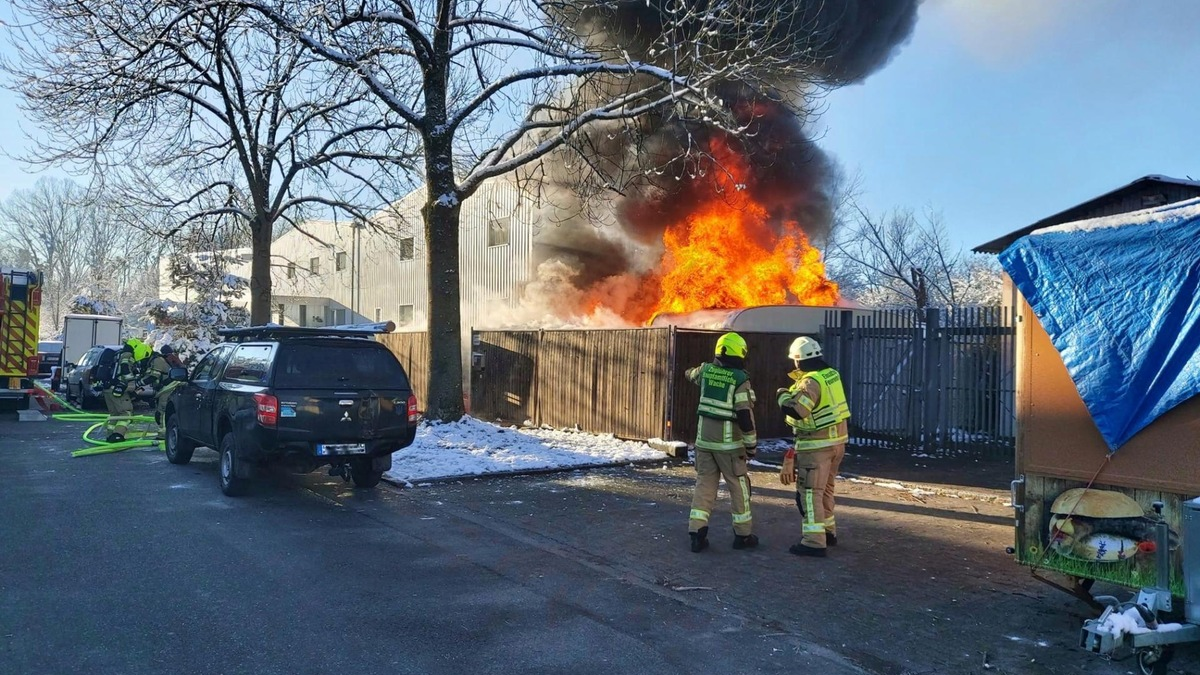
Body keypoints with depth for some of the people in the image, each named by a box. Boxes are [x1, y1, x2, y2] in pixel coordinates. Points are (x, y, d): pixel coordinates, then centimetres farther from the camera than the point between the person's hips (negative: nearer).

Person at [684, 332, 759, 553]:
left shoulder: (706, 370, 1)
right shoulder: (740, 379, -14)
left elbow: (690, 374, 26)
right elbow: (745, 416, -16)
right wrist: (752, 444, -5)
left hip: (704, 439, 5)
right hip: (729, 443, -4)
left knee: (704, 484, 9)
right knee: (739, 487, 10)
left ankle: (697, 533, 3)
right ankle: (743, 534, 19)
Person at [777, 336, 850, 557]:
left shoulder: (811, 382, -20)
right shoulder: (831, 374, 7)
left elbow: (795, 410, -29)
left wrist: (783, 395, -11)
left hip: (817, 445, -9)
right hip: (837, 440, 9)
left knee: (810, 491, -6)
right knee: (825, 488, 21)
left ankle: (814, 542, -8)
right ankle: (828, 532, 32)